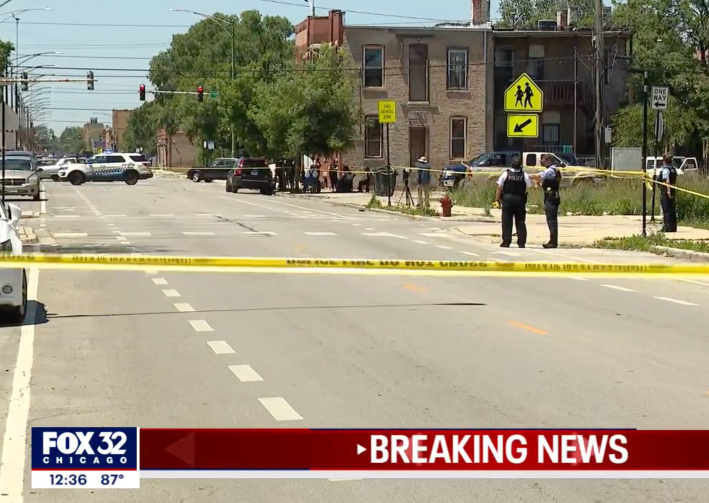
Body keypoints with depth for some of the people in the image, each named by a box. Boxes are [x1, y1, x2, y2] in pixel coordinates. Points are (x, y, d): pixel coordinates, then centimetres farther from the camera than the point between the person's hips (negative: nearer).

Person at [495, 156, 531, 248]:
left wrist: (497, 199, 2)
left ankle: (506, 242, -1)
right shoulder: (524, 175, -3)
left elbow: (499, 188, -4)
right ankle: (521, 242, 3)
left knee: (506, 221, 2)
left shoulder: (506, 174, -5)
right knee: (520, 222, 7)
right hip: (520, 200, 1)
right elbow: (528, 187, -2)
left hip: (507, 199, -1)